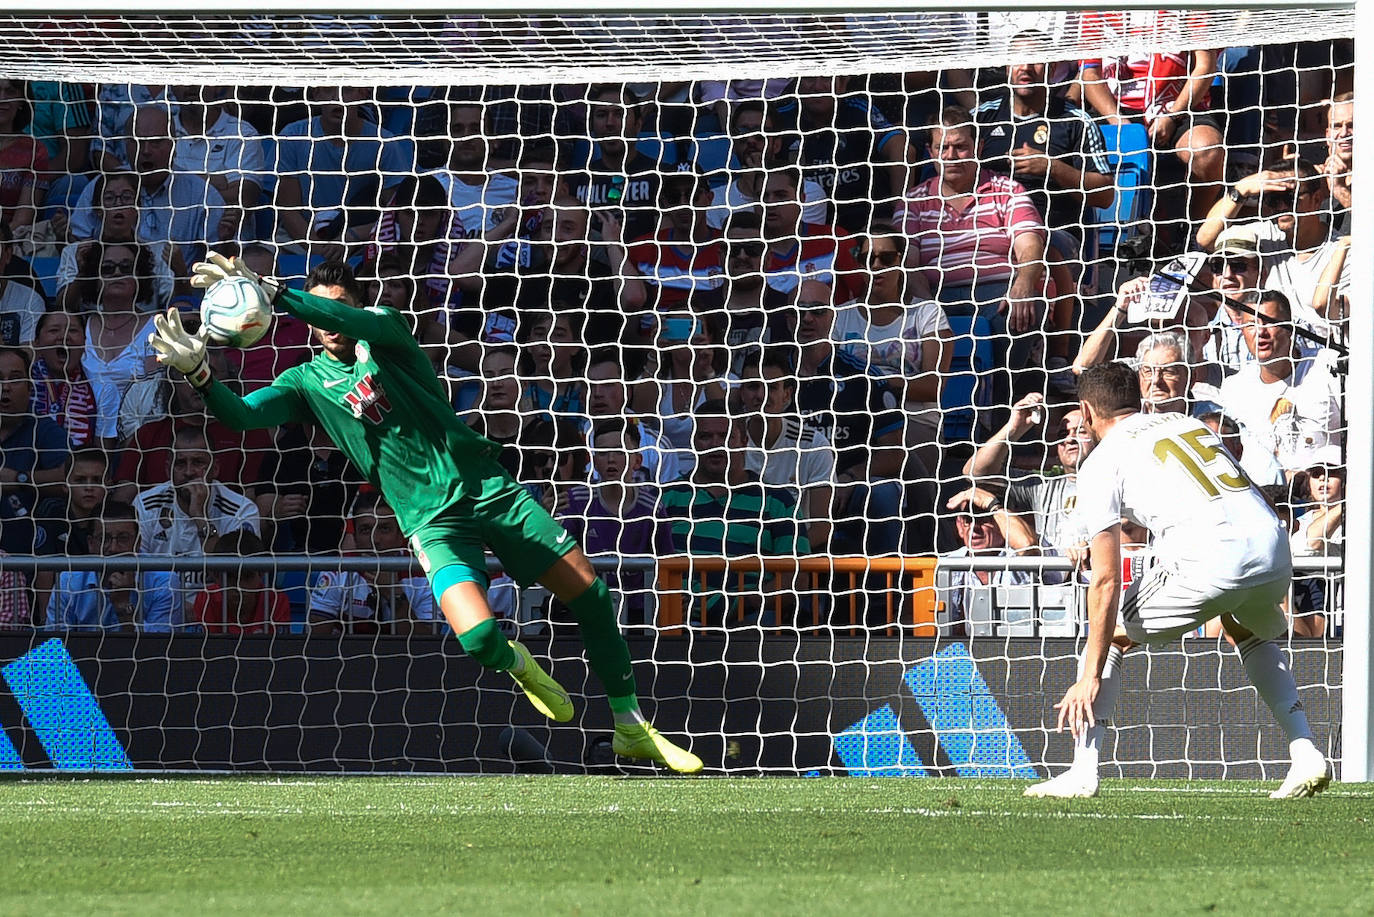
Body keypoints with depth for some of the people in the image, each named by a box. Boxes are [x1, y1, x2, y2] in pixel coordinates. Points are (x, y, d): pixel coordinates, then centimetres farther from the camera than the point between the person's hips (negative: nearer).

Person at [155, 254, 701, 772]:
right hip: (433, 521, -1)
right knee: (479, 638, -25)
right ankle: (517, 664, 13)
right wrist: (198, 372, -26)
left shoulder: (381, 332, 4)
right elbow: (240, 414, -6)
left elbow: (357, 321, -19)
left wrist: (272, 295, -30)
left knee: (591, 595, -1)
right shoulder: (307, 382, 6)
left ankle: (633, 728, 16)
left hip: (489, 488, 1)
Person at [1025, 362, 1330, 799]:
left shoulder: (1102, 463, 10)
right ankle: (1306, 755, 21)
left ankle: (1082, 773, 7)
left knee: (1110, 632, 16)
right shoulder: (1188, 423, 28)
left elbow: (1106, 582, 3)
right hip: (1274, 548, 5)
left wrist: (1090, 677, 2)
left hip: (1209, 558, -5)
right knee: (1255, 635, 36)